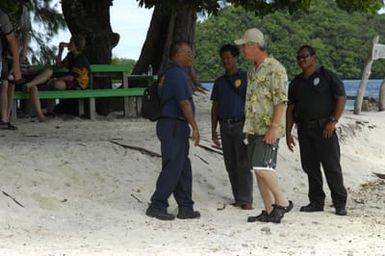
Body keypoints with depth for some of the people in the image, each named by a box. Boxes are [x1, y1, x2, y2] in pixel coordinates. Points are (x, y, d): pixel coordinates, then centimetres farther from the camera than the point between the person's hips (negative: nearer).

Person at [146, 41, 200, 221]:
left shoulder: (169, 73, 18)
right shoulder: (177, 74, -14)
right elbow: (184, 103, -19)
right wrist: (195, 127, -18)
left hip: (170, 125, 10)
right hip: (174, 126, -10)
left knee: (183, 168, 11)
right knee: (173, 167, -7)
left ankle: (185, 207, 13)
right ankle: (157, 206, -4)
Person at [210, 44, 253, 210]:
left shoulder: (245, 77, 2)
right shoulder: (219, 82, 17)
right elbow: (215, 107, 18)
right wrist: (214, 131, 12)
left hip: (241, 124, -5)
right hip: (225, 126, 5)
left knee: (243, 163, -10)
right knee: (231, 165, 4)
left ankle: (246, 200, -10)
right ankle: (238, 199, 9)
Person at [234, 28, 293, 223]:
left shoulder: (275, 69, -11)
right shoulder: (252, 70, 17)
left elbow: (281, 100, -16)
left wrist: (274, 127, -21)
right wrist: (248, 127, 19)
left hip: (268, 128, -9)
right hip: (254, 128, 9)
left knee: (262, 167, -17)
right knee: (258, 169, 6)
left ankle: (282, 202, -3)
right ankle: (269, 211, 10)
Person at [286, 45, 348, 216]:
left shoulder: (326, 76, 1)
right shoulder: (296, 83, 16)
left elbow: (341, 98, -4)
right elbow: (290, 109, 16)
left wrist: (333, 121, -13)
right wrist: (288, 133, 9)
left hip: (324, 128, -5)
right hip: (304, 130, 5)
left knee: (332, 167, -7)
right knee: (310, 167, 5)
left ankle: (340, 203, -2)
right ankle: (316, 202, 13)